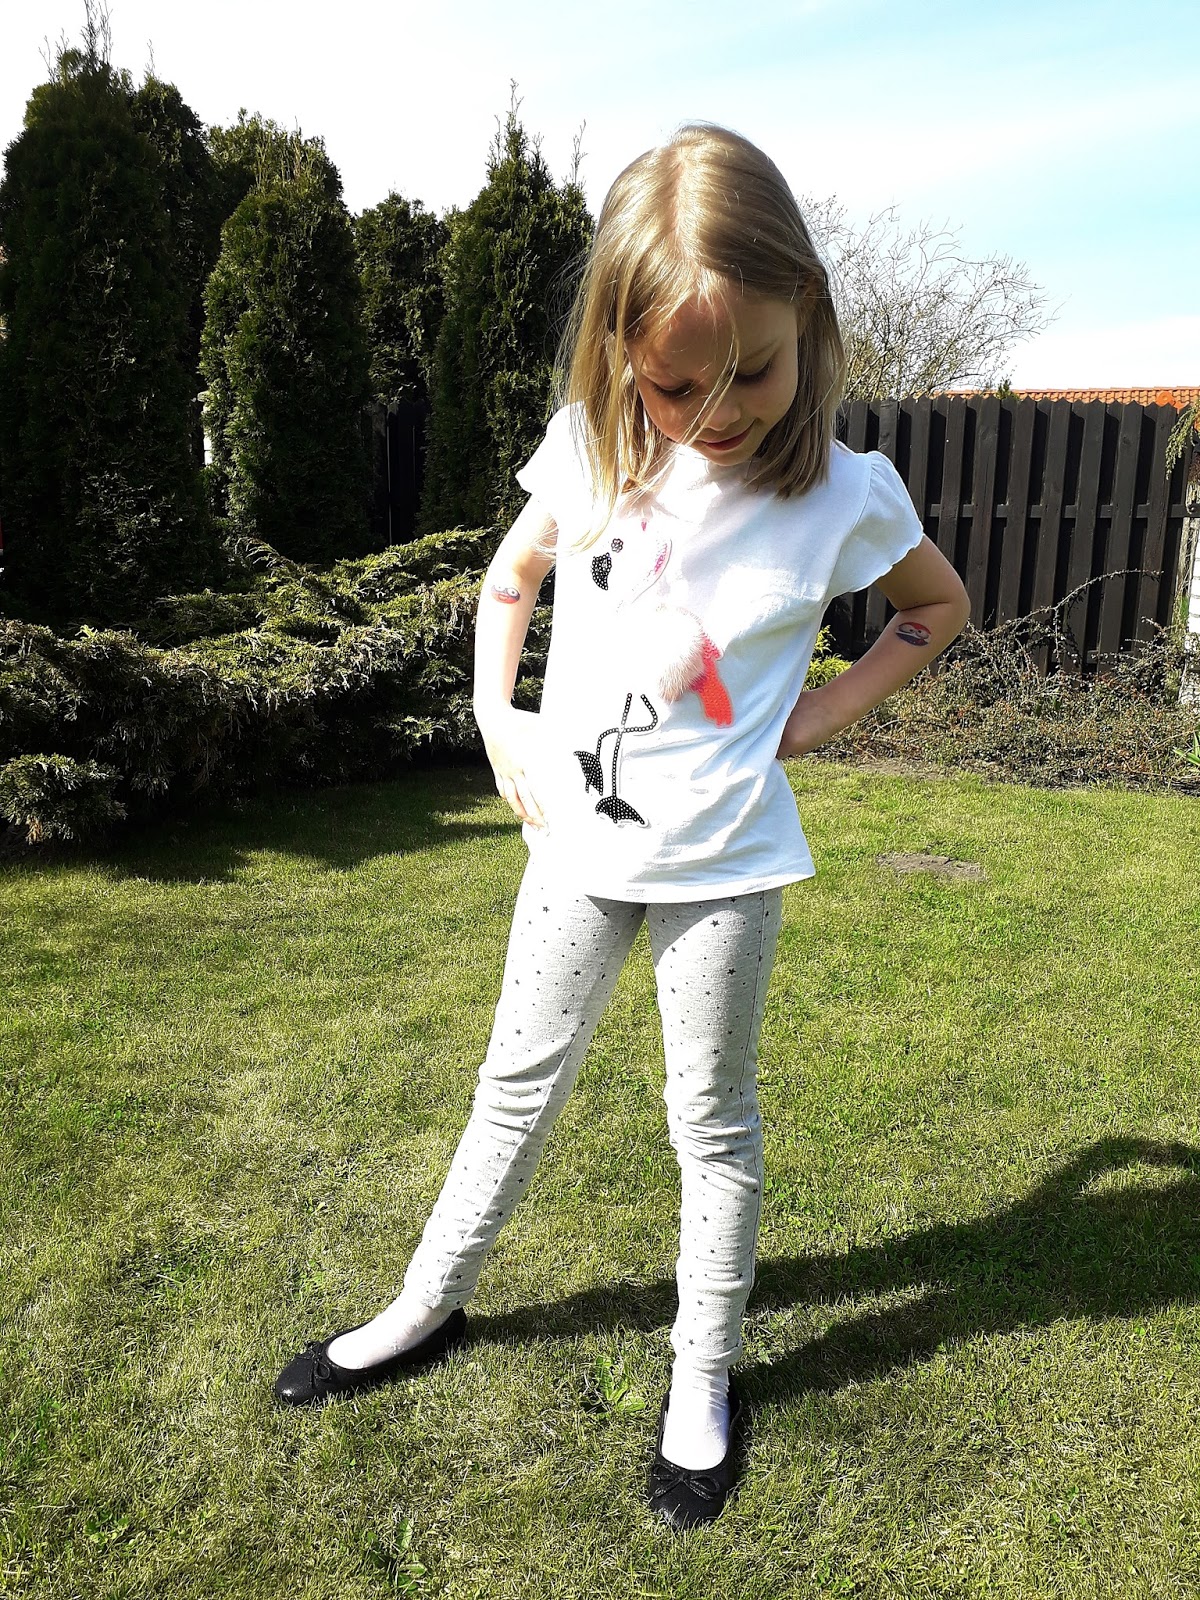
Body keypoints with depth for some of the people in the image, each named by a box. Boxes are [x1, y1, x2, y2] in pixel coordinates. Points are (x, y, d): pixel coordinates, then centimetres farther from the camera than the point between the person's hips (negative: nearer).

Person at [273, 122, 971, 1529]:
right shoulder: (589, 450, -7)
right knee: (517, 1087, 18)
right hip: (576, 837, 3)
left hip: (723, 863, -2)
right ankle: (428, 1308, 39)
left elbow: (938, 601, 6)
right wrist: (496, 725, 0)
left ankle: (703, 1379, 34)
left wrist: (824, 711, -5)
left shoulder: (842, 494, -13)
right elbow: (510, 578, 11)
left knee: (714, 1123, 12)